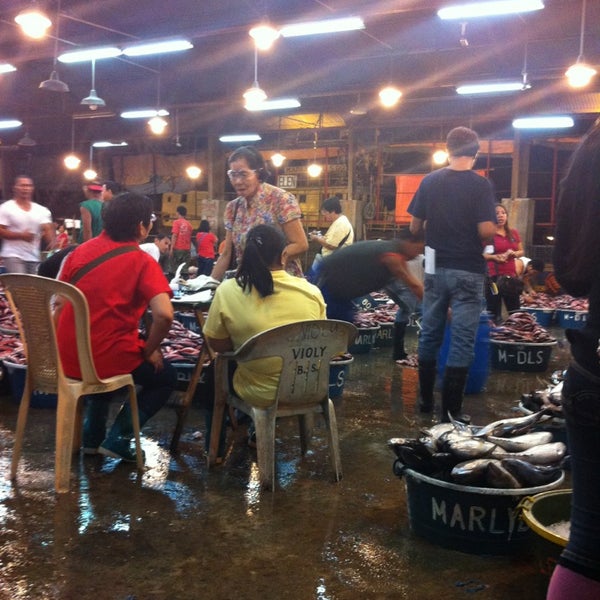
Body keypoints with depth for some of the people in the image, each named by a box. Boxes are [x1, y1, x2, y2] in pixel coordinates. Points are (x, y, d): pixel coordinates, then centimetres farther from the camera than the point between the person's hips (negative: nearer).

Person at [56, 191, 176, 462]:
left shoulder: (81, 251, 6)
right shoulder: (142, 261, -11)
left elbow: (59, 301, 12)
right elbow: (164, 315, -23)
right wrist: (149, 351, -6)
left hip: (66, 359, 6)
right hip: (109, 358, -6)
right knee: (166, 377, 20)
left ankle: (92, 435, 31)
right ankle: (118, 439, 9)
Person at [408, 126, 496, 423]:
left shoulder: (429, 181, 2)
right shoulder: (480, 185, -9)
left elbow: (414, 227, 3)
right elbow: (486, 231, -16)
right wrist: (481, 229, 6)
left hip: (435, 268, 4)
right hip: (468, 270, -4)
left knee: (429, 334, 14)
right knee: (462, 340, 1)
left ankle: (426, 399, 23)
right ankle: (451, 408, 2)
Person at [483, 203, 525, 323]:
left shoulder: (514, 233, 12)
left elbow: (521, 252, 19)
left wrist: (513, 253, -2)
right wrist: (494, 257, -23)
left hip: (511, 276, 5)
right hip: (494, 277, -5)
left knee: (516, 312, 9)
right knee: (494, 313, -2)